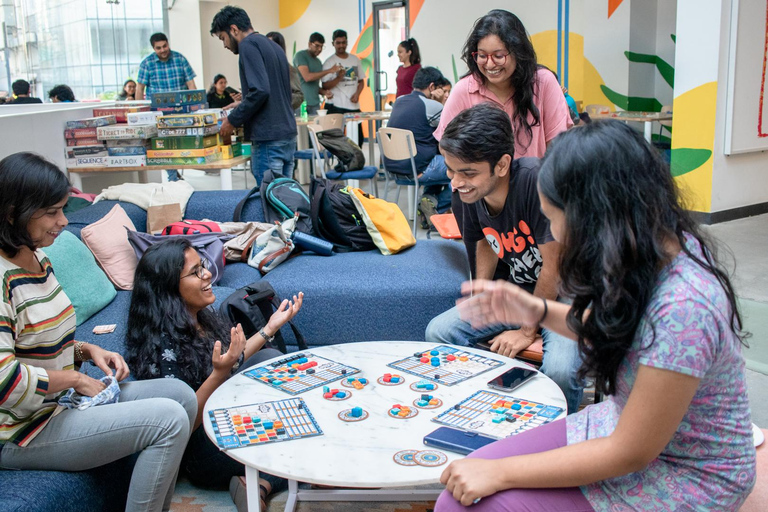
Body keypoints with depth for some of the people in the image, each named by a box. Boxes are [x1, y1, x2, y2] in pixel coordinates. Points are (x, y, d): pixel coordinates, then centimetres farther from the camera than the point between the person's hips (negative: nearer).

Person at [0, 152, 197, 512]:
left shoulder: (38, 260, 8)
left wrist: (88, 351, 3)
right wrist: (75, 379, -15)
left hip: (63, 399, 10)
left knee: (181, 395, 4)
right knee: (168, 418, -19)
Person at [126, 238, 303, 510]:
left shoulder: (199, 318, -1)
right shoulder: (162, 344, -27)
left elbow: (232, 362, 13)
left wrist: (270, 327, 10)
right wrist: (219, 373, -37)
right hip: (202, 455, -9)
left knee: (269, 357, 0)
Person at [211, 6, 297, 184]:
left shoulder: (249, 44, -8)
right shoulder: (273, 46, 18)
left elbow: (260, 90, -19)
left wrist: (232, 120, -9)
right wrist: (243, 105, 28)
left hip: (268, 139, -9)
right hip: (288, 135, 9)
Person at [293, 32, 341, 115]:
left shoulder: (318, 62, 20)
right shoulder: (300, 55, -2)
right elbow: (307, 77, -14)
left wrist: (324, 92, 3)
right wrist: (329, 71, -11)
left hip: (315, 104, 7)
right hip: (301, 103, -6)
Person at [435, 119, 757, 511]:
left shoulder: (681, 309, -33)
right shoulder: (659, 248, -8)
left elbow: (631, 453, -23)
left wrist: (501, 472, -17)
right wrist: (538, 312, -3)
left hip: (683, 477, -7)